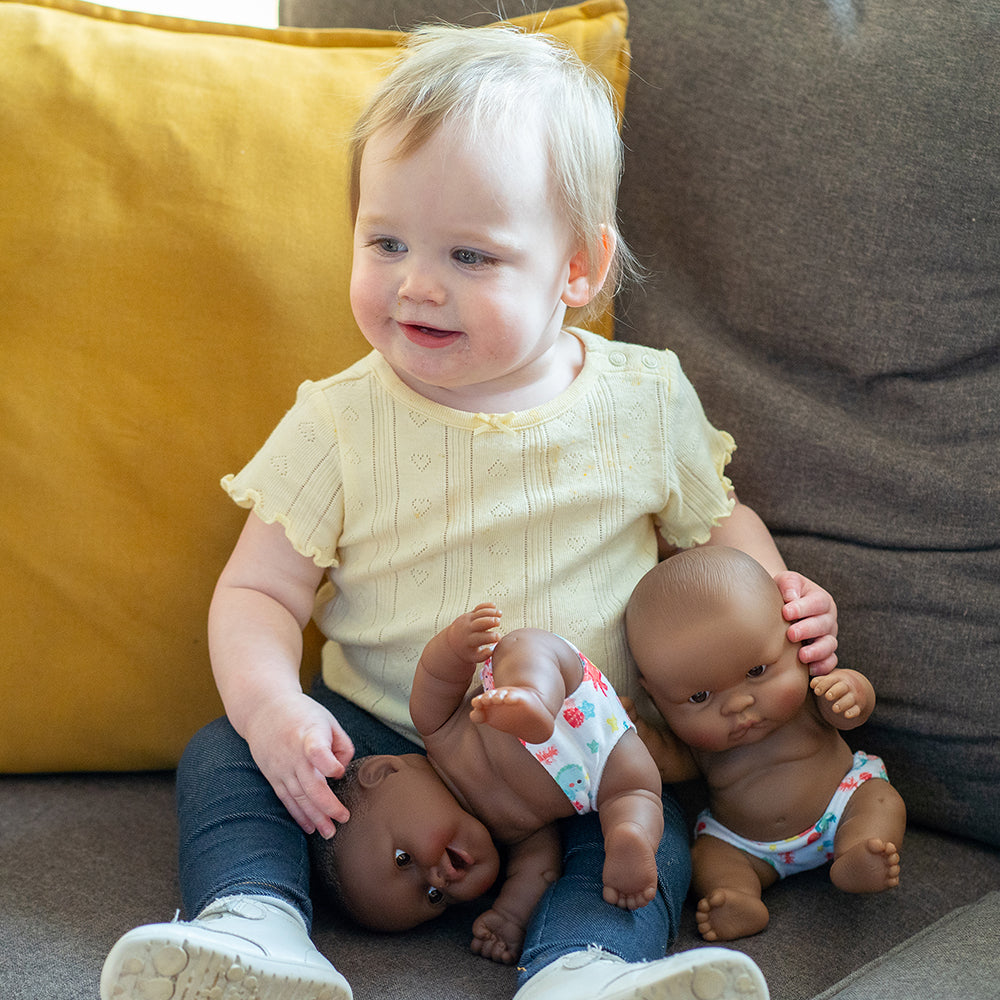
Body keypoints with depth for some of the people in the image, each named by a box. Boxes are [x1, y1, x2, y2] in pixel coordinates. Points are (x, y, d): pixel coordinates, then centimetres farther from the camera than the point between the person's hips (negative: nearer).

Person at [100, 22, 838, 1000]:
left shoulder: (647, 399, -4)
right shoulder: (338, 425, -8)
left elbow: (712, 518, 14)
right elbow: (256, 593, -5)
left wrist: (772, 593, -8)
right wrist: (271, 703, -25)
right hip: (379, 742, 1)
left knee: (649, 827, -27)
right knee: (223, 754, -17)